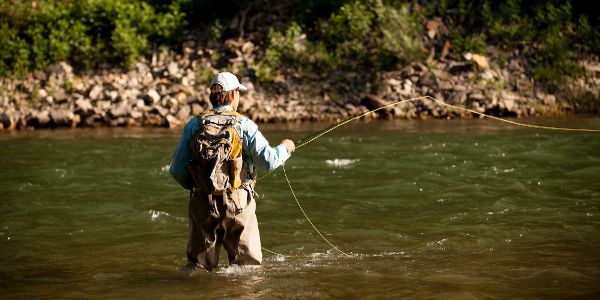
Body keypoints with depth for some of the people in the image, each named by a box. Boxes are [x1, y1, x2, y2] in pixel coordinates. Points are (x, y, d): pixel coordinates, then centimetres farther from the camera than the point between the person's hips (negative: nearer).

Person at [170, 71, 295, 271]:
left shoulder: (193, 125, 3)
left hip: (202, 203, 3)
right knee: (248, 266, 6)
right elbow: (268, 161, -10)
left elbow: (177, 169, 3)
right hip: (237, 202, -3)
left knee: (199, 267, 12)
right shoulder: (244, 125, -4)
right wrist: (285, 148, 10)